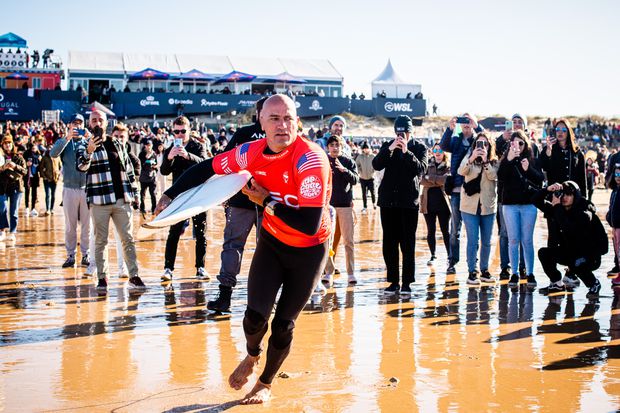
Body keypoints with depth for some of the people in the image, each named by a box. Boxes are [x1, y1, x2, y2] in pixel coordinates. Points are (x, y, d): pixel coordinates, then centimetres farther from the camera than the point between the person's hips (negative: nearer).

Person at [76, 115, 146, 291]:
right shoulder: (86, 145, 1)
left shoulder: (118, 144, 12)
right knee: (101, 240, 3)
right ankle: (102, 277, 9)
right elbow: (81, 166, -18)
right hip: (99, 200, -3)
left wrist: (135, 193, 15)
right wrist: (89, 151, -36)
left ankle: (133, 276, 7)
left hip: (122, 199, 3)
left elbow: (129, 169, 18)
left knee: (128, 239, 4)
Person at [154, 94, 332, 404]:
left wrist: (267, 201, -25)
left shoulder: (310, 159, -30)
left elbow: (310, 225, -34)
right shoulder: (253, 153, -14)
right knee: (256, 315, -9)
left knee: (284, 324, 4)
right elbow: (207, 168, 2)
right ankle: (252, 356, 28)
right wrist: (171, 195, 1)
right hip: (272, 241, 3)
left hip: (309, 251, -3)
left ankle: (265, 384, 31)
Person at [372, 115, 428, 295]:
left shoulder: (419, 148, 2)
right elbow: (377, 165, -7)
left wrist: (406, 152, -23)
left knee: (408, 243, -1)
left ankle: (407, 282, 4)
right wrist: (390, 150, -20)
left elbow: (421, 168, -14)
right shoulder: (388, 146, 8)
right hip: (388, 201, 3)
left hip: (409, 201, -3)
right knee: (389, 243, 5)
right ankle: (393, 281, 12)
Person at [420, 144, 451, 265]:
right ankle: (433, 256, 18)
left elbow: (446, 179, -17)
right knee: (430, 231, 8)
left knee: (446, 231, 2)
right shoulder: (427, 164, 6)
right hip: (429, 202, 2)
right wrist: (438, 182, -15)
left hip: (443, 203, -2)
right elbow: (422, 180, -8)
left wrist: (430, 177, -12)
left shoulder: (448, 166, 1)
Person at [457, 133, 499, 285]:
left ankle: (484, 271, 20)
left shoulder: (494, 161, 5)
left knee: (486, 241, 8)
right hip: (470, 205, -2)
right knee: (473, 241, -5)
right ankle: (472, 272, 0)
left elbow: (493, 176, -12)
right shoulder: (469, 158, 3)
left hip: (488, 206, 2)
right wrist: (472, 158, -28)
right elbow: (461, 172, -15)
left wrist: (485, 161, -21)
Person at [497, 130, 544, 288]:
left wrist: (528, 169, -17)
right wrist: (509, 160, -19)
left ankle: (530, 274, 9)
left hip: (528, 204, 0)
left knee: (527, 240, 2)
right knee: (513, 240, 2)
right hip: (510, 204, 0)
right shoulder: (506, 160, 5)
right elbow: (500, 177, -10)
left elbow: (540, 179, -2)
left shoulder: (532, 159, 6)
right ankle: (514, 274, 8)